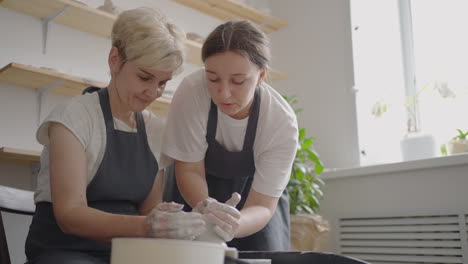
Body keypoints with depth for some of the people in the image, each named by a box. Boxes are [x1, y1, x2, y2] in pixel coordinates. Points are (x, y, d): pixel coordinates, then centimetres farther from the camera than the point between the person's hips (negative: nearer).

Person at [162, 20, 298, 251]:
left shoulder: (283, 123, -30)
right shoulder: (192, 92, -32)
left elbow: (262, 204, -26)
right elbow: (189, 170, -21)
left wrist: (234, 223, -48)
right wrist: (207, 208, -41)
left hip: (250, 194, 0)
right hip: (195, 193, 0)